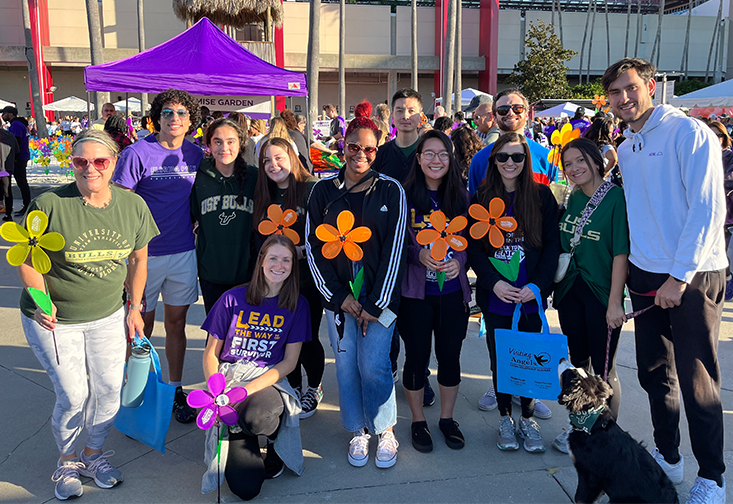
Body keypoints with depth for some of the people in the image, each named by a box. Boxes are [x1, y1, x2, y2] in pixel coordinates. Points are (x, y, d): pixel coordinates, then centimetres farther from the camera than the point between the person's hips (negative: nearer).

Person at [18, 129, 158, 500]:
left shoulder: (133, 206, -5)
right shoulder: (49, 205, -16)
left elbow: (138, 258, 7)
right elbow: (27, 260, -8)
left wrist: (135, 308, 8)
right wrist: (42, 302, -21)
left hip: (107, 316, 3)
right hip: (53, 318, -3)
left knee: (109, 390, 7)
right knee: (73, 396, 0)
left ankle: (94, 454, 34)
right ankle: (66, 461, 29)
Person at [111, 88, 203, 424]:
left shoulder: (195, 155, 5)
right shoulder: (137, 154, -10)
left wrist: (192, 229, 10)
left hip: (183, 253, 4)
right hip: (144, 254, -4)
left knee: (176, 324, 13)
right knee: (141, 326, 8)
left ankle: (175, 389, 27)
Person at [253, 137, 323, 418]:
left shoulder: (313, 190, -9)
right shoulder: (264, 196, 11)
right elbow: (258, 238, 16)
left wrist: (302, 250, -21)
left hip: (308, 278, -5)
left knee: (307, 338, 1)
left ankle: (315, 388, 27)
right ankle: (294, 388, 32)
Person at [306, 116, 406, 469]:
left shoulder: (390, 191, 0)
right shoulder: (324, 190, 5)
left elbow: (394, 248, -3)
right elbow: (313, 245, 3)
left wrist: (375, 304, -8)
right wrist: (339, 297, -5)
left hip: (378, 295, -2)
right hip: (337, 296, 2)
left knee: (374, 366, -5)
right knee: (345, 366, 5)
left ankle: (385, 430, 18)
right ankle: (358, 432, 24)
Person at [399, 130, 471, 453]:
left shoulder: (461, 197, 3)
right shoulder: (405, 196, -5)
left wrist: (458, 261, -12)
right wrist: (419, 255, -19)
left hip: (452, 291, 2)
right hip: (414, 292, -2)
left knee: (450, 357, 11)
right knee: (417, 358, 7)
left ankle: (447, 419, 32)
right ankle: (418, 421, 28)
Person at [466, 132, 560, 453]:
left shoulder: (541, 196, 1)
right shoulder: (482, 198, 3)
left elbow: (552, 245, -1)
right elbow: (473, 246, 0)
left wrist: (538, 285, -12)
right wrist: (494, 282, -12)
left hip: (530, 295, 0)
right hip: (494, 296, 1)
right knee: (499, 358, 8)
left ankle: (527, 418, 26)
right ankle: (505, 418, 26)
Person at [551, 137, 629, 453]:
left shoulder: (616, 197, -12)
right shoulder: (574, 199, 8)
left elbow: (621, 253, -15)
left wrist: (615, 302, -18)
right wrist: (558, 283, 9)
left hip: (602, 293, -6)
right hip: (571, 291, 6)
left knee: (603, 368, 3)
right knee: (578, 362, 14)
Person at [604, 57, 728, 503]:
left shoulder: (688, 132, -9)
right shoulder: (625, 150, 12)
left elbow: (708, 209, -15)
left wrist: (680, 276, -17)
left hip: (693, 278, -6)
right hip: (646, 277, 7)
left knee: (697, 382, 0)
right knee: (656, 375, 14)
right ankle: (668, 458, 31)